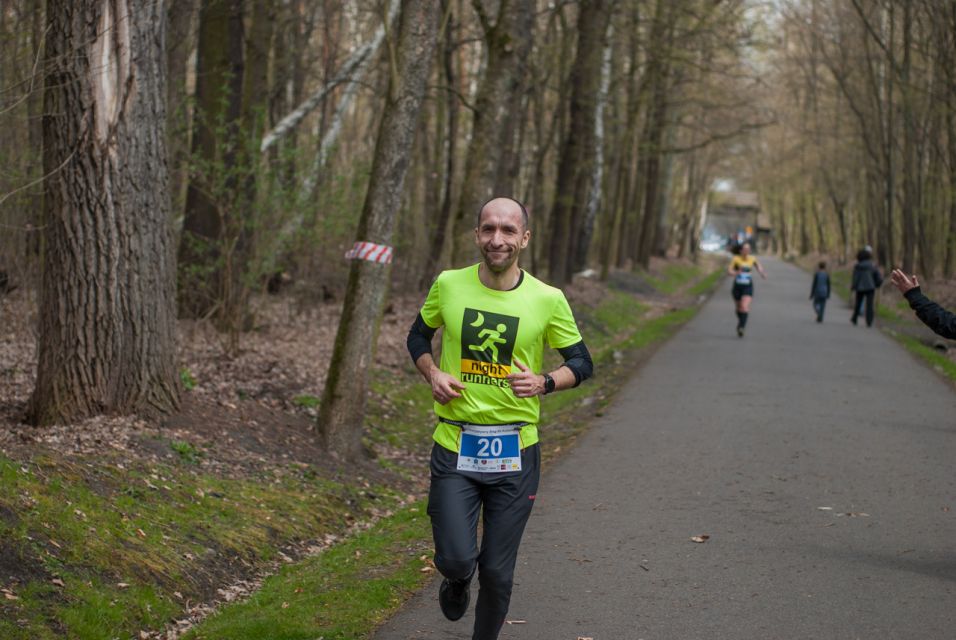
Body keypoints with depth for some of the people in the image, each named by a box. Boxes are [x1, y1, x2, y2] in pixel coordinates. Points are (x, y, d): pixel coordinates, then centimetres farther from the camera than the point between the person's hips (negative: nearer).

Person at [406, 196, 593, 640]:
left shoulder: (548, 300, -5)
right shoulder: (448, 285, -2)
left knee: (497, 573, 6)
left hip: (514, 453, 0)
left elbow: (581, 363, 4)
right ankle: (457, 580, 28)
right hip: (454, 446, 0)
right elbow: (419, 335, 15)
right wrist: (433, 374, -5)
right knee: (457, 559, -11)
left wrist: (543, 383, -16)